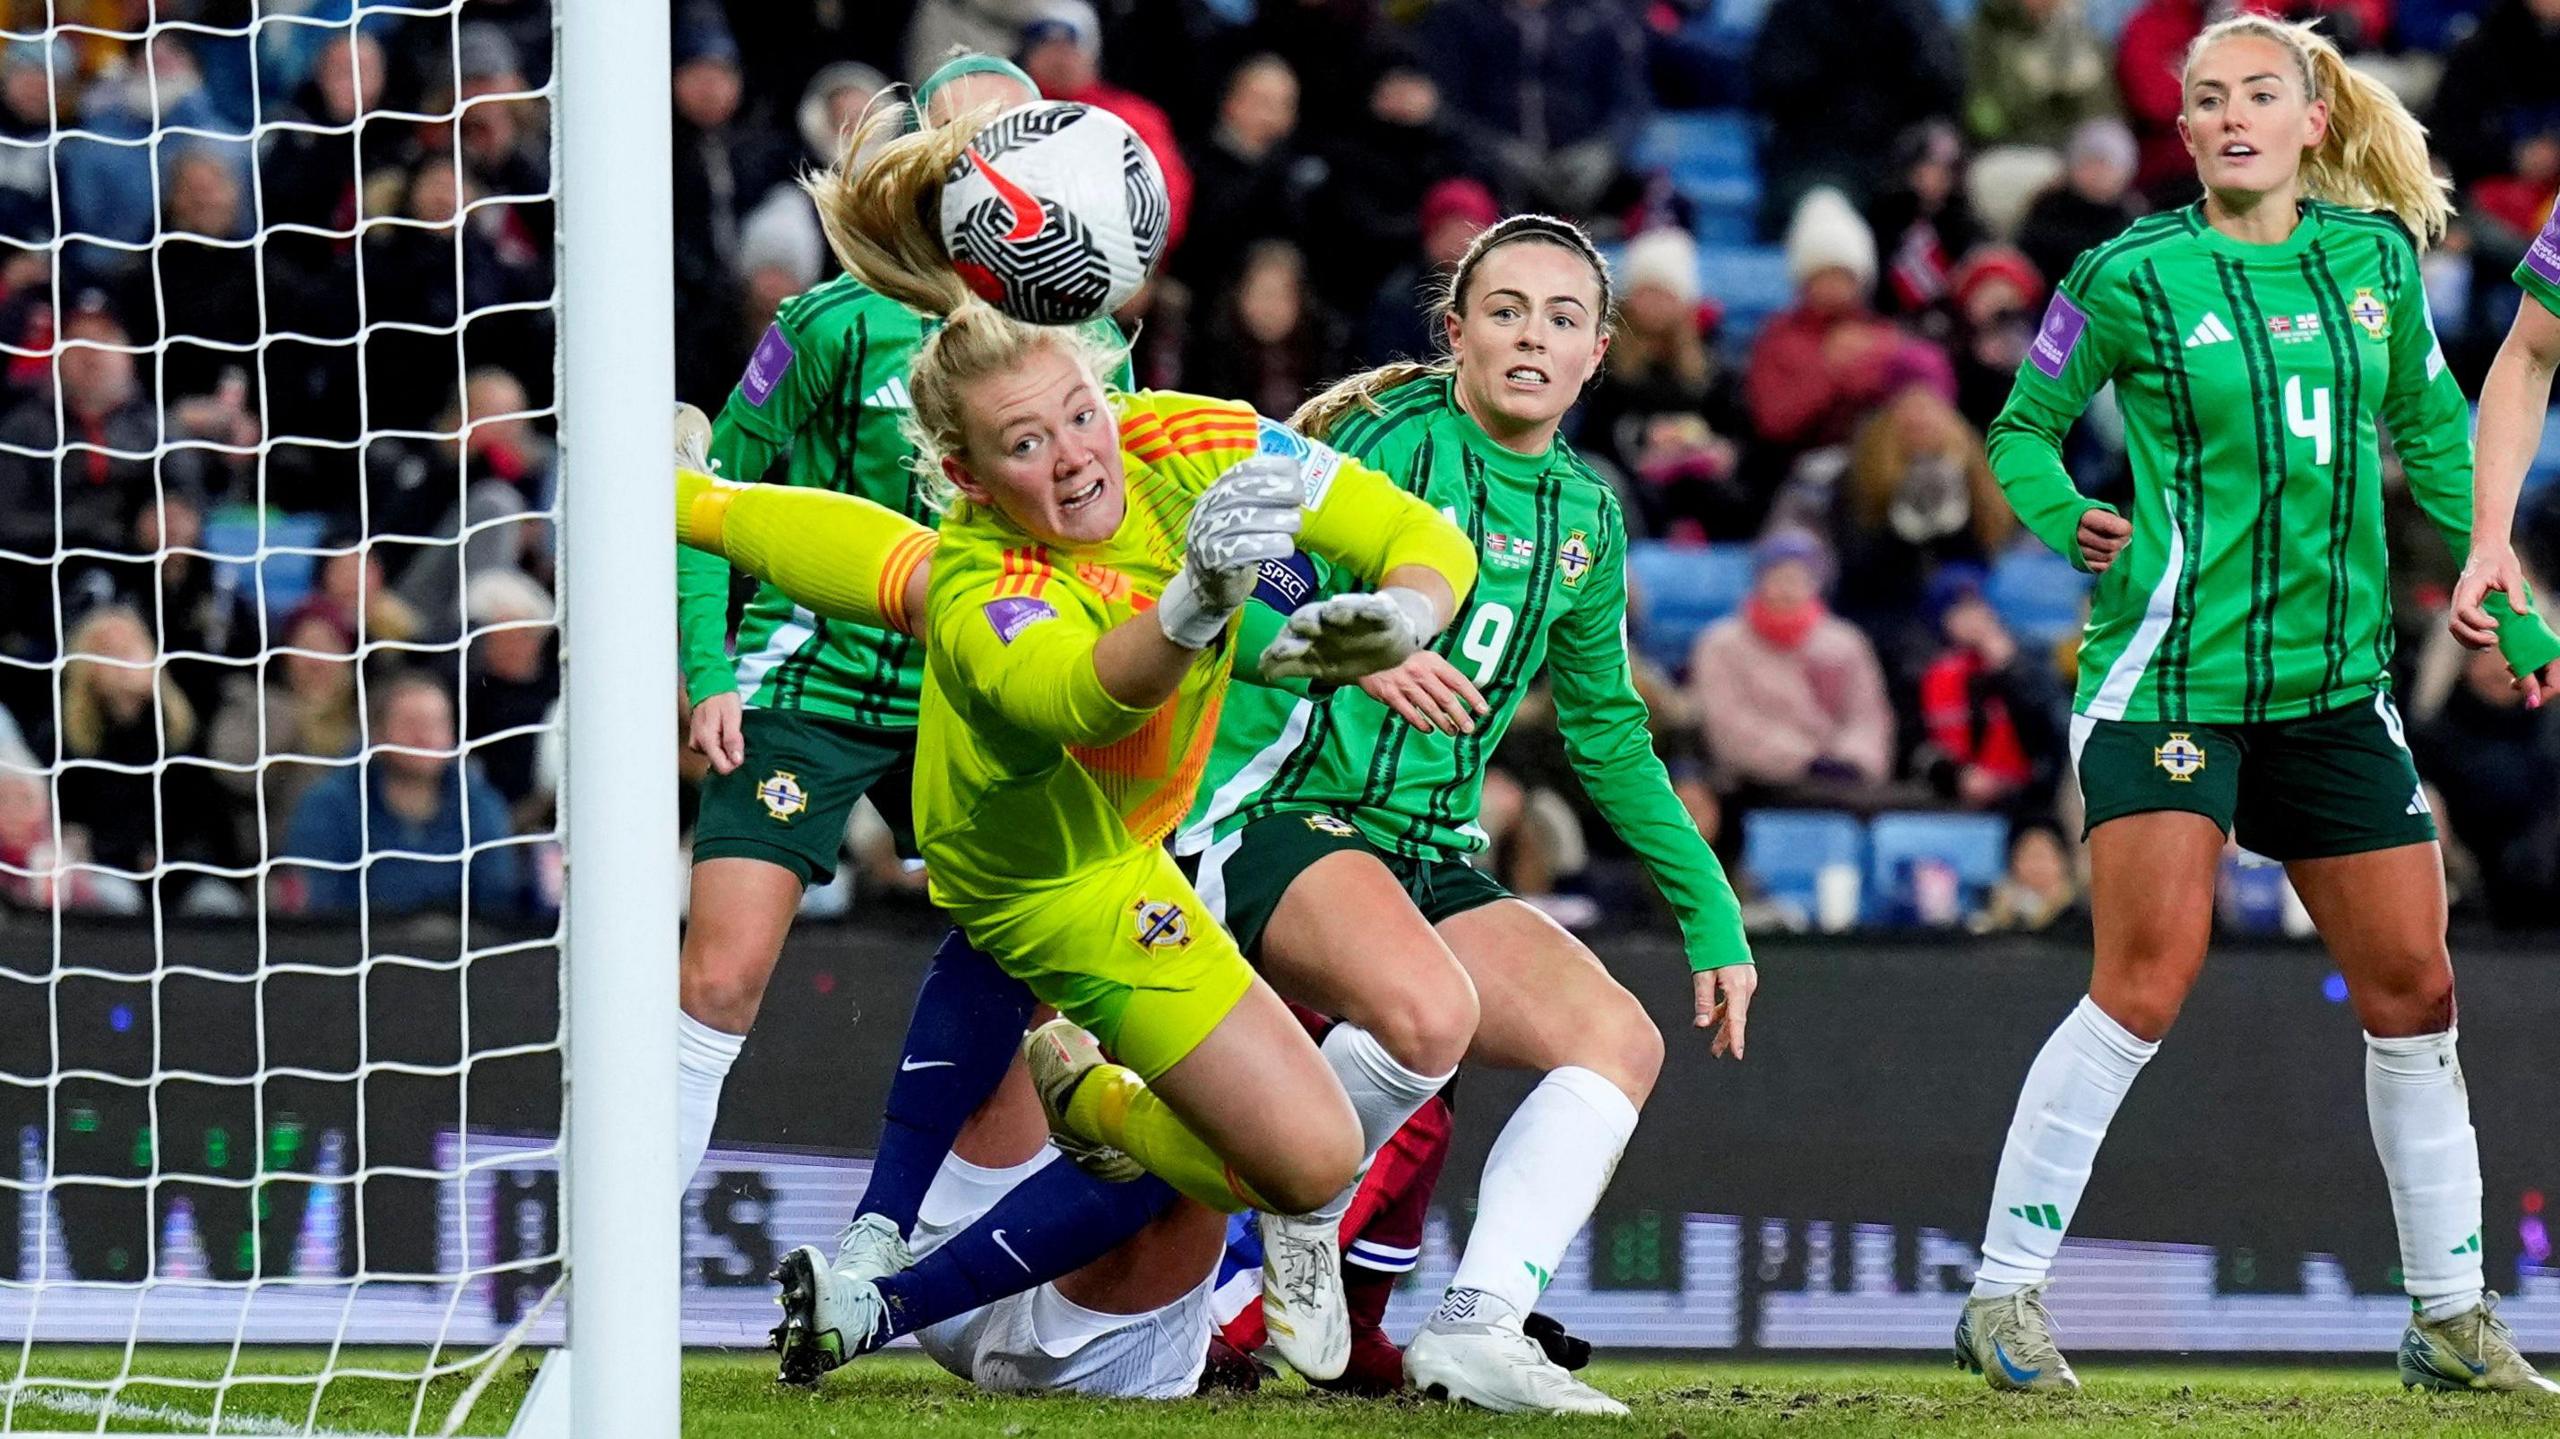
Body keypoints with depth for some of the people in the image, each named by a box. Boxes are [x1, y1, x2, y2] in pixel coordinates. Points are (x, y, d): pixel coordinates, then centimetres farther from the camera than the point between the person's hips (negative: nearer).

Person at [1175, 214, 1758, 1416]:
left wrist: (1711, 916, 22)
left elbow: (1608, 734, 25)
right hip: (1279, 813, -7)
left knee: (1619, 1039, -15)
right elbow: (1254, 594, -18)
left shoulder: (1587, 518, 14)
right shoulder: (1399, 441, -7)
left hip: (1430, 861, 7)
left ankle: (1474, 1328, -23)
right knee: (1425, 1005, -36)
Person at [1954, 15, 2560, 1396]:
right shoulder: (2131, 277, -4)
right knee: (2147, 981, -16)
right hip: (2169, 670, -5)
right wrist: (2067, 523, -9)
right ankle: (2003, 1294, -9)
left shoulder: (2375, 254, 8)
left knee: (2413, 987, 5)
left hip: (2335, 684, 5)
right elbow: (2023, 427, 9)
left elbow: (2430, 427, 21)